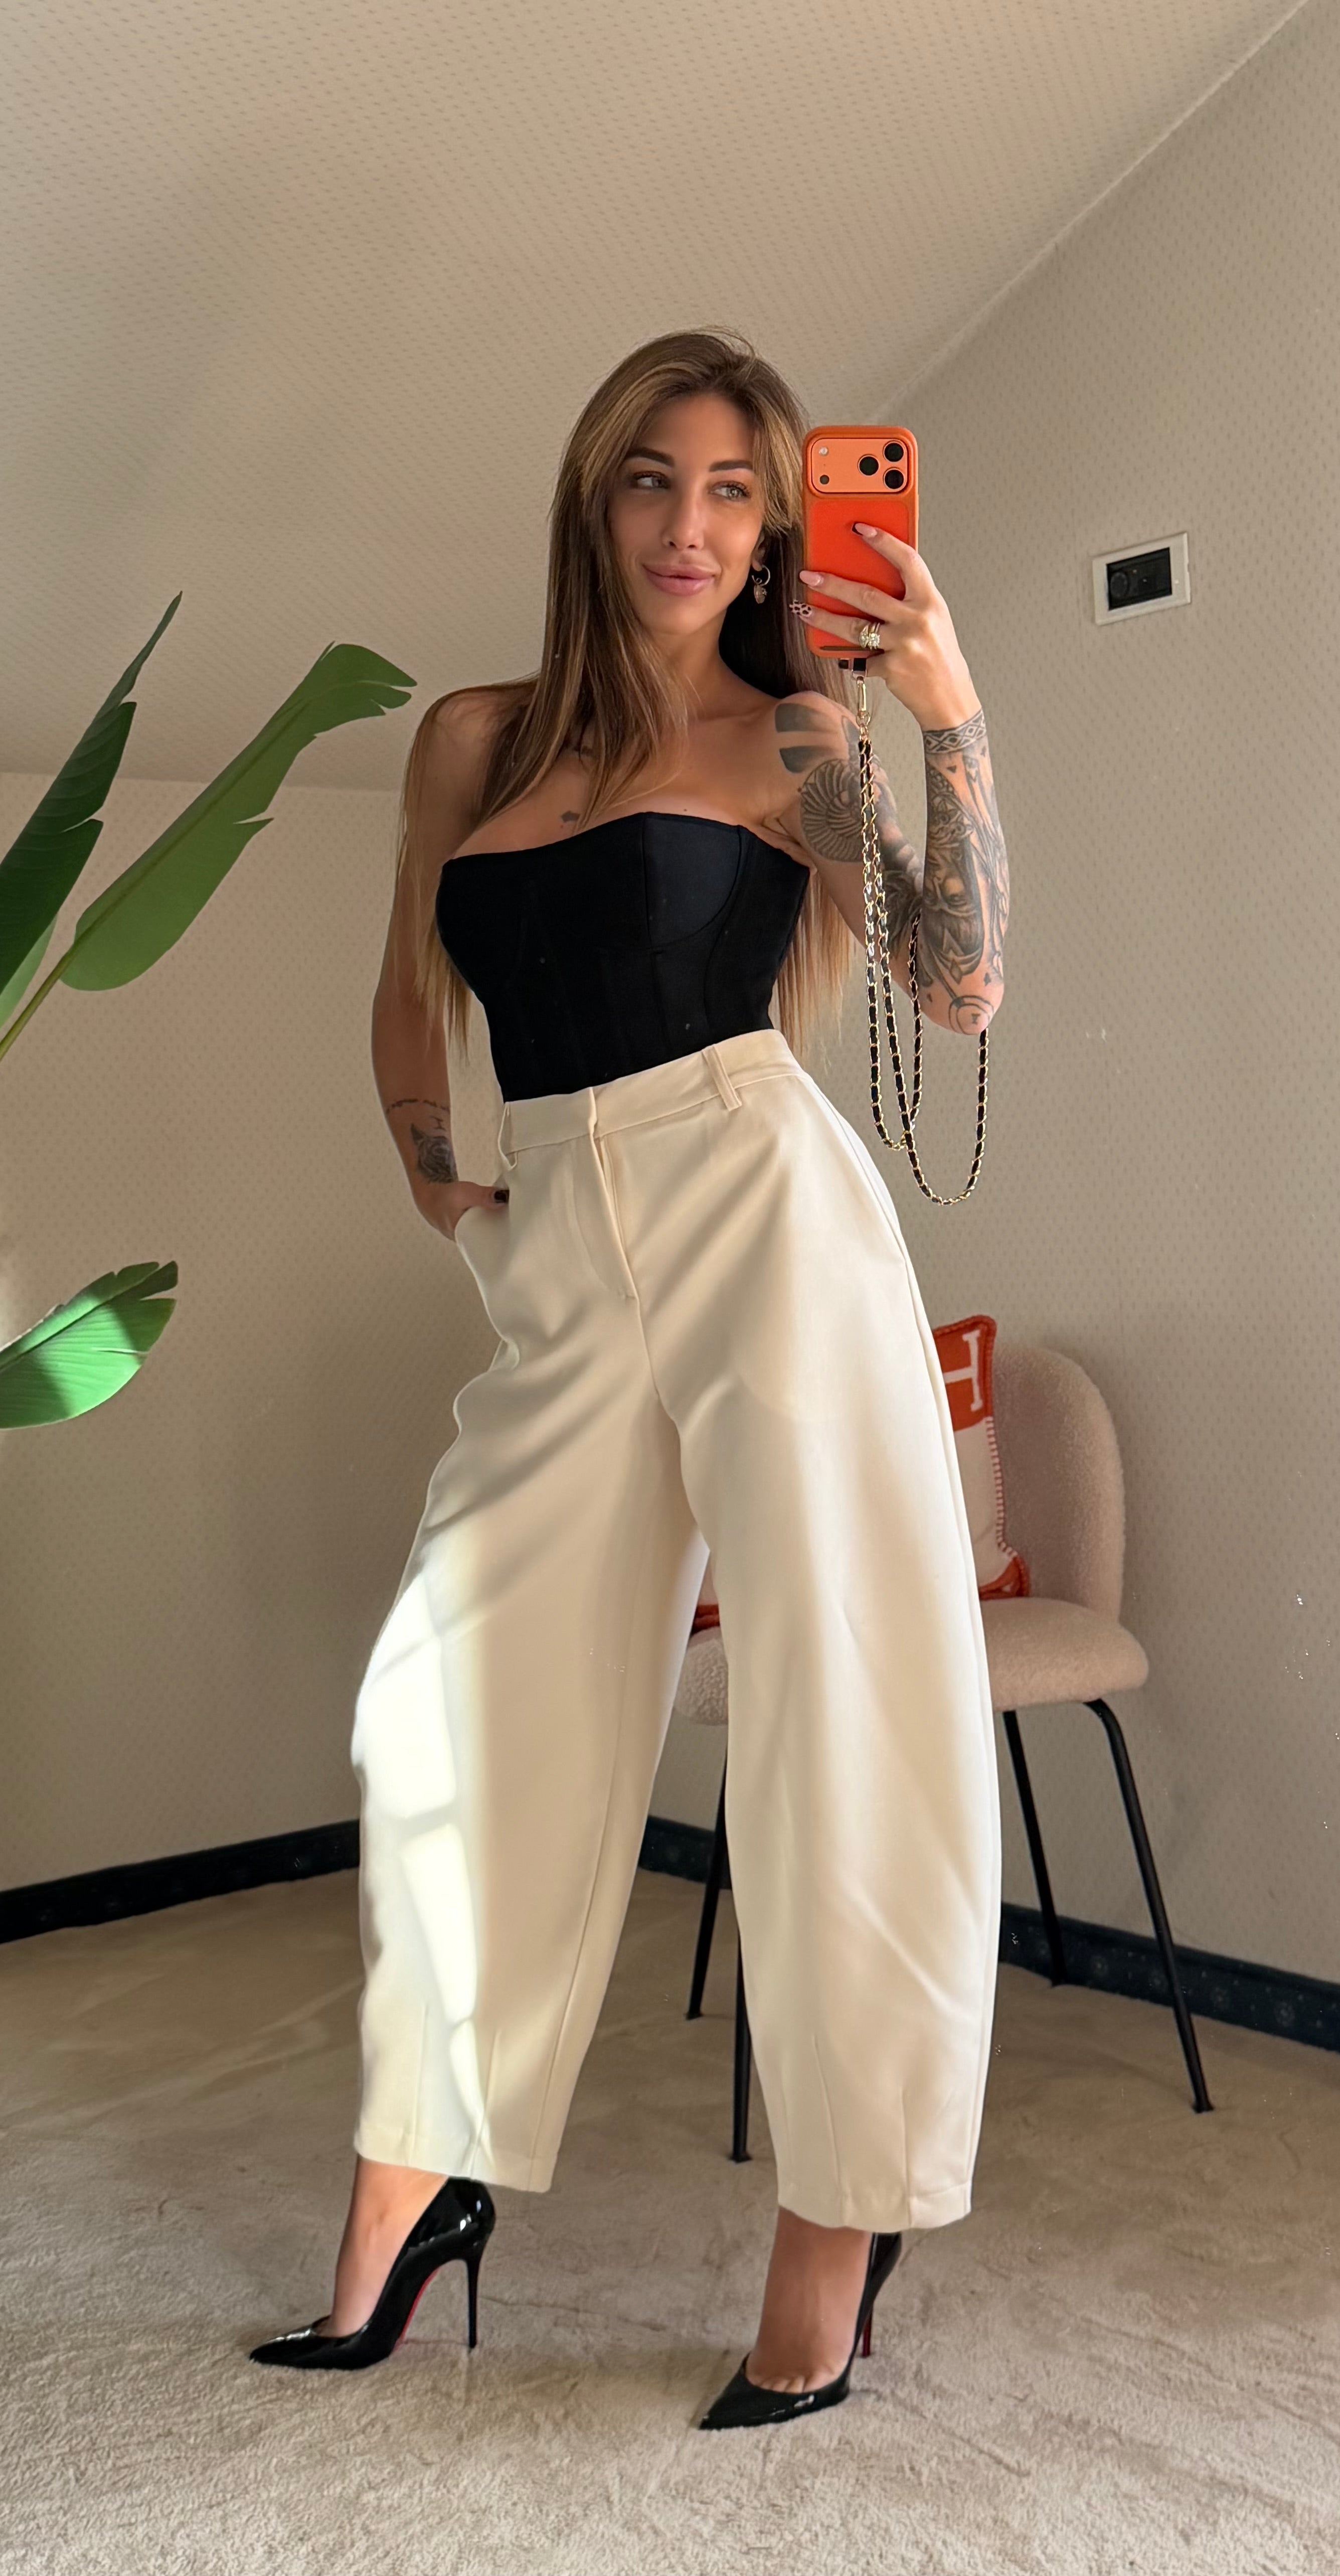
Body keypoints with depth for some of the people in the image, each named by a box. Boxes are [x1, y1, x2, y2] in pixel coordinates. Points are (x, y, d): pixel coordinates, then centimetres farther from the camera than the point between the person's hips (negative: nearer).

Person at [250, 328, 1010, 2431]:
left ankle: (841, 2216, 9)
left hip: (762, 1211, -3)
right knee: (455, 1709, 3)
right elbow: (411, 1006, 24)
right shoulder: (470, 738, 15)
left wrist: (950, 715, -10)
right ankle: (423, 2172, 21)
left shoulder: (793, 733, 6)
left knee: (836, 1704, -4)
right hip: (563, 1261, 4)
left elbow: (962, 988, -5)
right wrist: (435, 1181, 9)